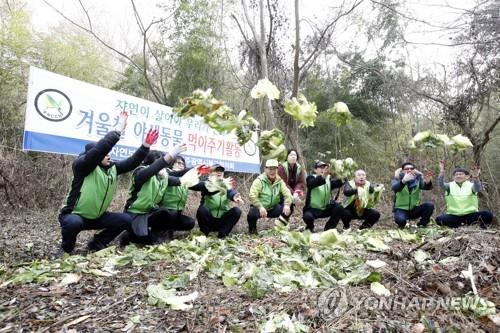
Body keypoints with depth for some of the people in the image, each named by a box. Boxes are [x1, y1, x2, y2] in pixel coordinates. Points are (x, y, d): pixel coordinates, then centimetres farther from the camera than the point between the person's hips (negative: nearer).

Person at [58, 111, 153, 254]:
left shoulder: (112, 168, 1)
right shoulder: (81, 165, -20)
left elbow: (132, 162, -4)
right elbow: (100, 148, -36)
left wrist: (146, 145, -17)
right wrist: (119, 128, -36)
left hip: (96, 217, 6)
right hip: (74, 215, -6)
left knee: (126, 220, -7)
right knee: (74, 223, -39)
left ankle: (96, 244, 12)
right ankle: (66, 248, -3)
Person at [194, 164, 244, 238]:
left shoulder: (227, 185, 7)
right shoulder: (207, 184, 1)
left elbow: (232, 192, -17)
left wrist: (236, 197, -42)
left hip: (222, 221, 2)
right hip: (208, 221, -2)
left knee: (237, 210, -20)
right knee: (202, 209, -31)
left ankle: (222, 233, -12)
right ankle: (204, 234, -8)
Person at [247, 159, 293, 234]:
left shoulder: (279, 181, 1)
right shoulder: (259, 180, -14)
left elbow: (287, 193, -9)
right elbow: (252, 196, -25)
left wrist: (287, 205, -28)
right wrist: (260, 207, -37)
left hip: (273, 209, 4)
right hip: (259, 208, -4)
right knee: (252, 213, -35)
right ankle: (252, 228, 1)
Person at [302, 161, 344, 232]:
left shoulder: (329, 178, 6)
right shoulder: (311, 178, -7)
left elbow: (337, 183, -15)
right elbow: (312, 184, -32)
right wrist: (323, 176, -50)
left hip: (326, 208, 4)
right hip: (312, 209, -4)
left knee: (339, 209, -20)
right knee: (307, 216, -33)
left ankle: (328, 229, 0)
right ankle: (310, 228, 5)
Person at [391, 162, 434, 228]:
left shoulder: (418, 178, 3)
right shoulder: (397, 178, -6)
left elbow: (426, 187, -16)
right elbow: (394, 187, -29)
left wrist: (428, 182, -40)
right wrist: (403, 181, -49)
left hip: (414, 209, 3)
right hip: (401, 209, -3)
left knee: (429, 205, -21)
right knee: (400, 220, -33)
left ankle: (421, 225, 0)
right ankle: (401, 225, 4)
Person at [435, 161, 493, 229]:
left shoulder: (470, 185, 2)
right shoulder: (450, 186, 3)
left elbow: (477, 189, -22)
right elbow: (441, 185, -19)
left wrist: (475, 177, -43)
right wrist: (441, 172, -37)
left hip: (470, 214, 0)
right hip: (454, 215, 0)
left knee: (487, 215, -28)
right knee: (439, 219, -29)